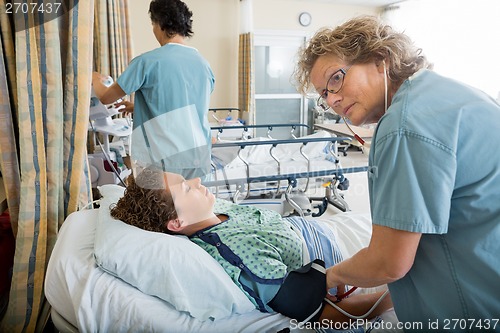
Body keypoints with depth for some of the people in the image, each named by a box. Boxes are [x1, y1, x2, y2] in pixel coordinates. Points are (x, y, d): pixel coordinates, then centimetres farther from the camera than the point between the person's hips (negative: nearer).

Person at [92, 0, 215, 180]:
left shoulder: (147, 61, -10)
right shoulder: (204, 64, 7)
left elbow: (106, 97, 1)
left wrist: (96, 79, 24)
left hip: (163, 159, -5)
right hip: (199, 157, 5)